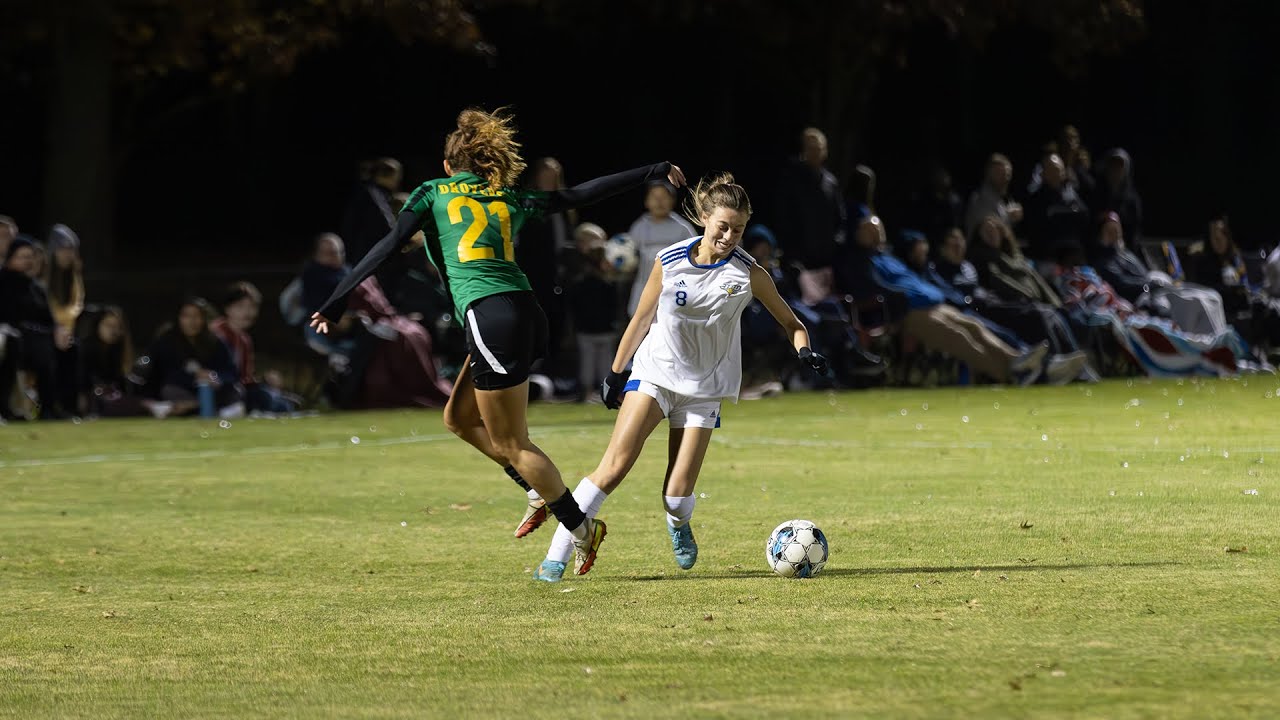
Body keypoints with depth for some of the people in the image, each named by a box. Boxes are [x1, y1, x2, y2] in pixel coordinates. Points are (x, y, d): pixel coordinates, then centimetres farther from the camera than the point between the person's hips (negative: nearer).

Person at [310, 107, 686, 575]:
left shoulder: (433, 193, 10)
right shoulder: (511, 200, 20)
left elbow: (389, 246, 0)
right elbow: (586, 193, 21)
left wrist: (336, 302, -1)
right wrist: (655, 172, 31)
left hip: (489, 318, -6)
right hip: (524, 314, 6)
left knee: (511, 443, 2)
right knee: (460, 418, 22)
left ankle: (581, 529, 3)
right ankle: (539, 493, 19)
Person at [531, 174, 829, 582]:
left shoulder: (749, 274, -8)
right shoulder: (668, 262, -6)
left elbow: (790, 323, 2)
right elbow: (642, 319, 6)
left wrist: (804, 351, -18)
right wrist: (616, 373, 9)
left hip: (704, 388, 0)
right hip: (654, 374, 0)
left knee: (678, 495, -8)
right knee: (613, 468, -18)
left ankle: (678, 526, 30)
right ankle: (557, 556, -17)